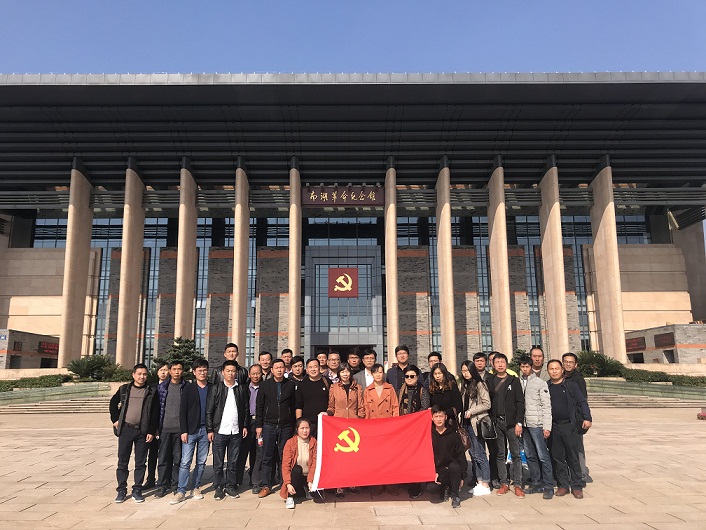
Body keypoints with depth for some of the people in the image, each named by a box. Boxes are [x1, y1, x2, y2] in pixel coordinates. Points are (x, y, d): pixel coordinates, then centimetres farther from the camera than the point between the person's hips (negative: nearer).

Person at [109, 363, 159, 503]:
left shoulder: (152, 392, 2)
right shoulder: (124, 389, 7)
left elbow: (155, 413, 0)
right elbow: (113, 403, 19)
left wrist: (152, 432, -6)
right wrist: (115, 420, 8)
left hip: (143, 431, -1)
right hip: (125, 429, 1)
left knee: (140, 463, 5)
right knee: (122, 461, 5)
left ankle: (137, 490, 16)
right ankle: (121, 491, 16)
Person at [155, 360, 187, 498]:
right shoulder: (162, 387, 6)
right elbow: (157, 406, 7)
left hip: (180, 428, -1)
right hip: (165, 428, 1)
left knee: (178, 458, 5)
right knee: (164, 458, 4)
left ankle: (176, 484, 17)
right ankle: (162, 485, 15)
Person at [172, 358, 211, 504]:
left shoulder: (212, 389, 6)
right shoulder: (188, 389, 3)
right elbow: (182, 411, 0)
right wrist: (184, 431, -7)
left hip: (206, 430, 2)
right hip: (191, 430, -2)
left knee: (201, 462, 7)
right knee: (185, 462, -5)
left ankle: (195, 488, 19)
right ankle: (181, 492, 0)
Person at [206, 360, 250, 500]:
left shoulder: (242, 389, 7)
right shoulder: (216, 389, 2)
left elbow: (246, 409, 11)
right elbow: (209, 411, 1)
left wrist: (245, 426, 3)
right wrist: (210, 430, -4)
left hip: (236, 432, 2)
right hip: (219, 431, -1)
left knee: (233, 462, 7)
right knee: (218, 463, 4)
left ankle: (231, 486, 19)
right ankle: (219, 488, 15)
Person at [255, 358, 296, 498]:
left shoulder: (291, 385, 4)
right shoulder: (265, 385, 4)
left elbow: (294, 406, 5)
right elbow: (259, 407, 5)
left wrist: (294, 424, 2)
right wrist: (258, 425, 0)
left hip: (286, 426, 0)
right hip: (269, 425, 0)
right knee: (267, 457, 3)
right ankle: (266, 485, 11)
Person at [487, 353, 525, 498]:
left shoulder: (514, 381, 4)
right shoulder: (489, 381, 8)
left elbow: (520, 403, 0)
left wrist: (519, 422, -7)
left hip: (511, 422, -2)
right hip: (496, 422, 2)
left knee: (516, 454, 0)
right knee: (500, 455, 7)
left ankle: (517, 484, 7)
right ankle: (504, 483, 15)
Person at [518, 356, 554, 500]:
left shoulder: (540, 383, -2)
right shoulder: (518, 383, 8)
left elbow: (547, 406, -5)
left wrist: (547, 426, -11)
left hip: (537, 424, -4)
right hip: (524, 424, 5)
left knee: (543, 456, -5)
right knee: (530, 456, 10)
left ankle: (549, 487, 3)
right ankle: (537, 483, 20)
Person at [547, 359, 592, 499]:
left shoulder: (570, 386, 3)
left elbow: (582, 402, 2)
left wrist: (587, 418, -9)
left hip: (569, 426, -2)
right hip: (553, 427, 2)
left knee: (573, 457, 2)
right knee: (557, 457, 7)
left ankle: (577, 486, 11)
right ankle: (563, 485, 17)